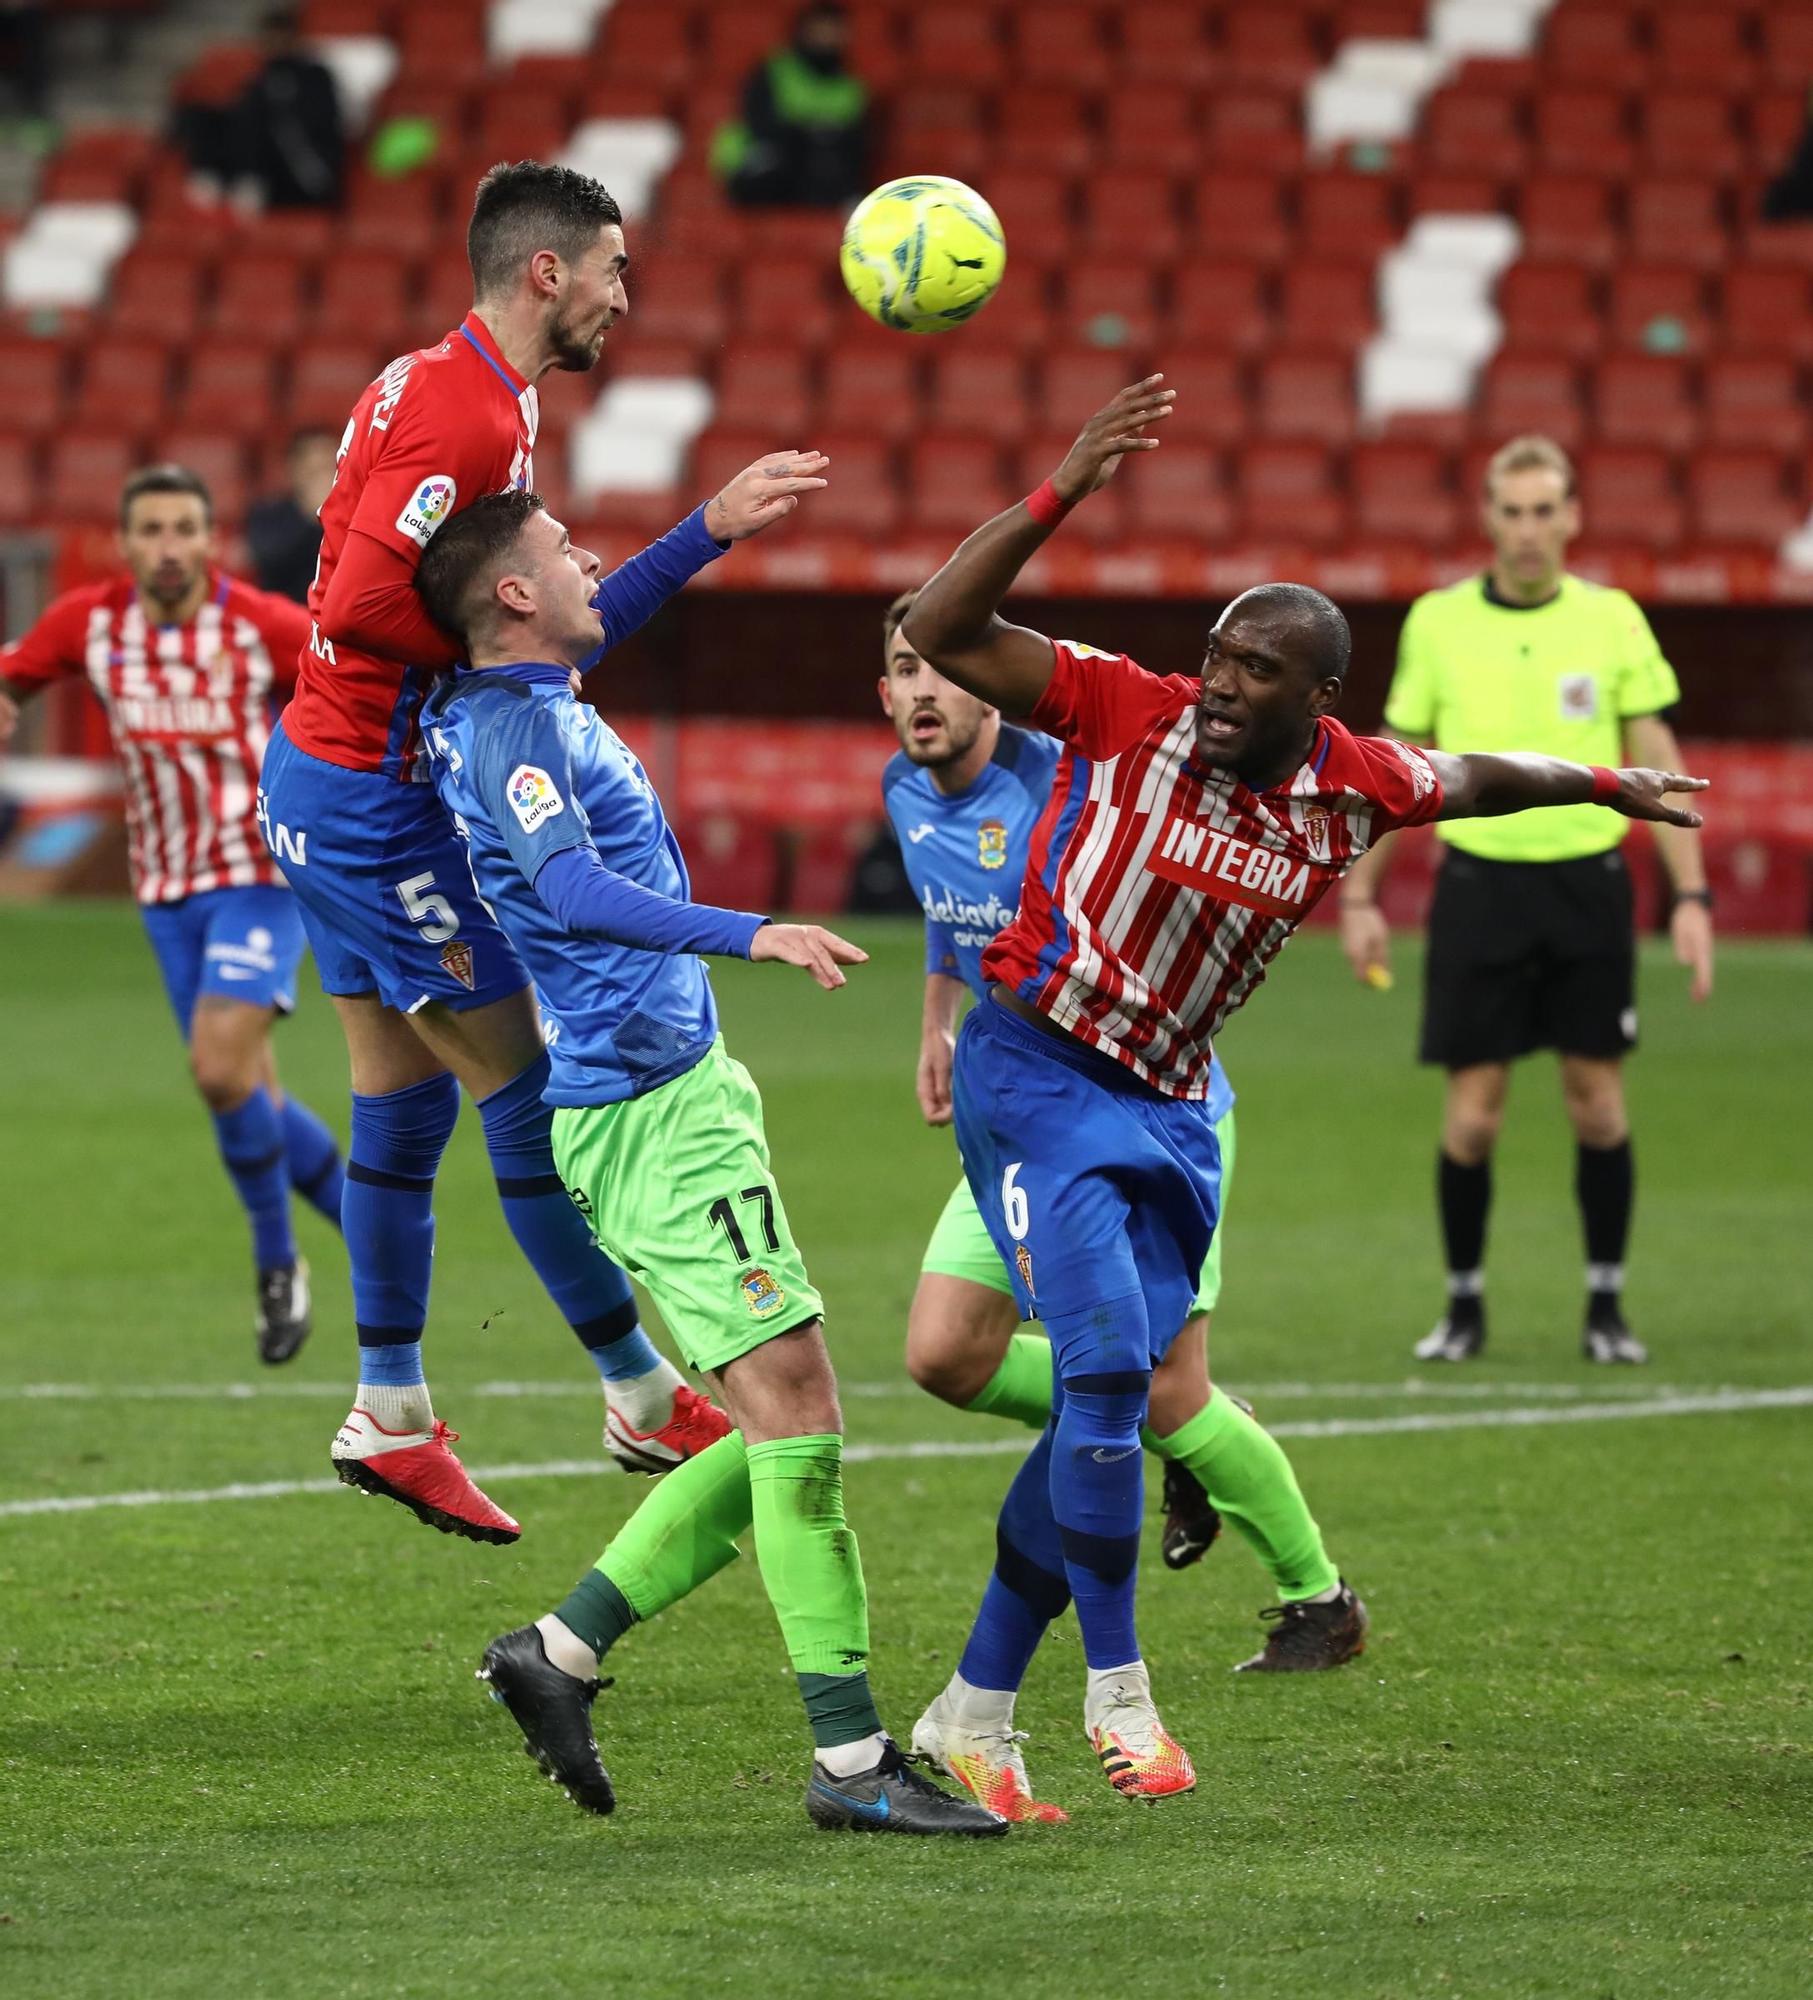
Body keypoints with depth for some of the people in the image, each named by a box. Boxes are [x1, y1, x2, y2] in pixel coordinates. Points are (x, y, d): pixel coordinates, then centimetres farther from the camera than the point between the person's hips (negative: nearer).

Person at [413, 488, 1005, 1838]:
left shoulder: (519, 704, 16)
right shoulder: (514, 724, -14)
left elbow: (592, 617, 41)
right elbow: (574, 886, -31)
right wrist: (749, 934, -42)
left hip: (670, 1097, 11)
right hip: (654, 1108, -11)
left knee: (780, 1437, 10)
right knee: (797, 1409, -13)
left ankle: (562, 1652, 14)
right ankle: (853, 1760, -13)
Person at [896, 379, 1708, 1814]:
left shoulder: (1353, 788, -4)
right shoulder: (1129, 713, -16)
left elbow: (1472, 778, 20)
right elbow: (939, 632, -22)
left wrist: (1608, 786, 34)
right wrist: (1064, 496, -31)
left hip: (1172, 1107, 5)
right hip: (1037, 1071, -5)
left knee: (1108, 1407, 5)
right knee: (1107, 1360, -20)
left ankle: (973, 1712, 16)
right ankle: (1115, 1686, -7)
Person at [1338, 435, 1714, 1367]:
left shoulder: (1613, 620, 0)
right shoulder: (1437, 622, 2)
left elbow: (1658, 766, 3)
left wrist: (1692, 896, -3)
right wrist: (1359, 894, 6)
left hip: (1588, 884, 0)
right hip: (1479, 881, 0)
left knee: (1598, 1104, 1)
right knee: (1472, 1109, -1)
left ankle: (1606, 1306, 13)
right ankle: (1463, 1304, 14)